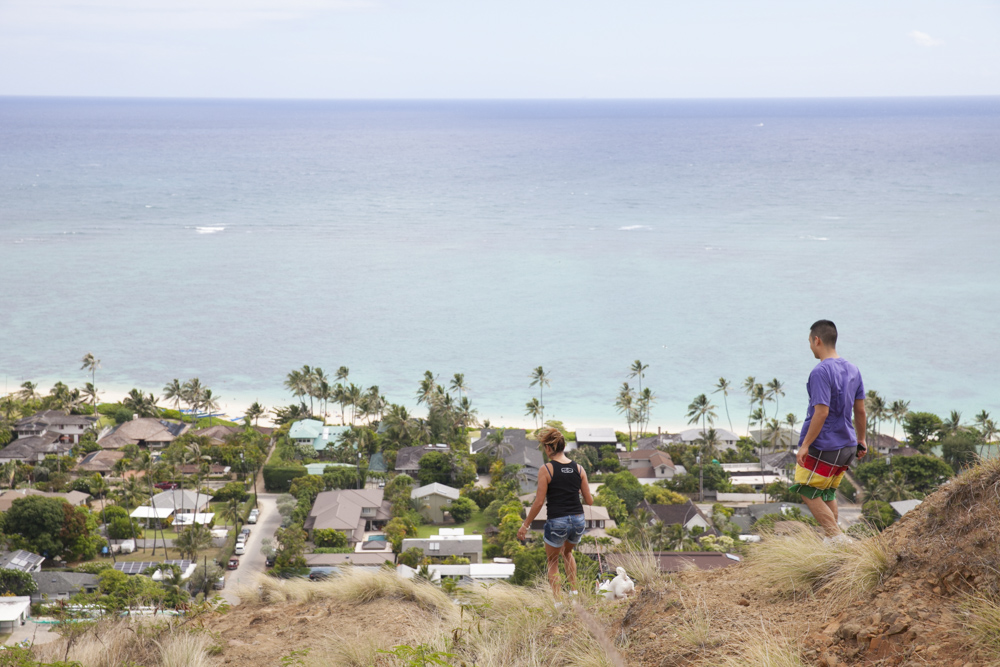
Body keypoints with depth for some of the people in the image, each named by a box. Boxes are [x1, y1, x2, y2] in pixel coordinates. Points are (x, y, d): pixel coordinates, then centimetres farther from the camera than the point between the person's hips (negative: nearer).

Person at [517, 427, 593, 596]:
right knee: (567, 552, 34)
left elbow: (539, 502, -10)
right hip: (578, 521, 4)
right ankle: (574, 590, 27)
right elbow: (589, 501, 5)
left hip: (556, 523, -4)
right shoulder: (579, 469, 1)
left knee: (553, 562, 18)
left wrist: (525, 525, 0)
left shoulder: (546, 470, -10)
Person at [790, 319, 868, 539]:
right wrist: (861, 441, 22)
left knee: (808, 493, 2)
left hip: (822, 448, -8)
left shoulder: (820, 372, -18)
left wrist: (805, 444, -18)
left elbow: (821, 412, -23)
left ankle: (837, 537, -4)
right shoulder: (853, 370, 7)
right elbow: (860, 410, 12)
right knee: (827, 493, 18)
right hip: (847, 446, 8)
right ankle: (832, 537, 18)